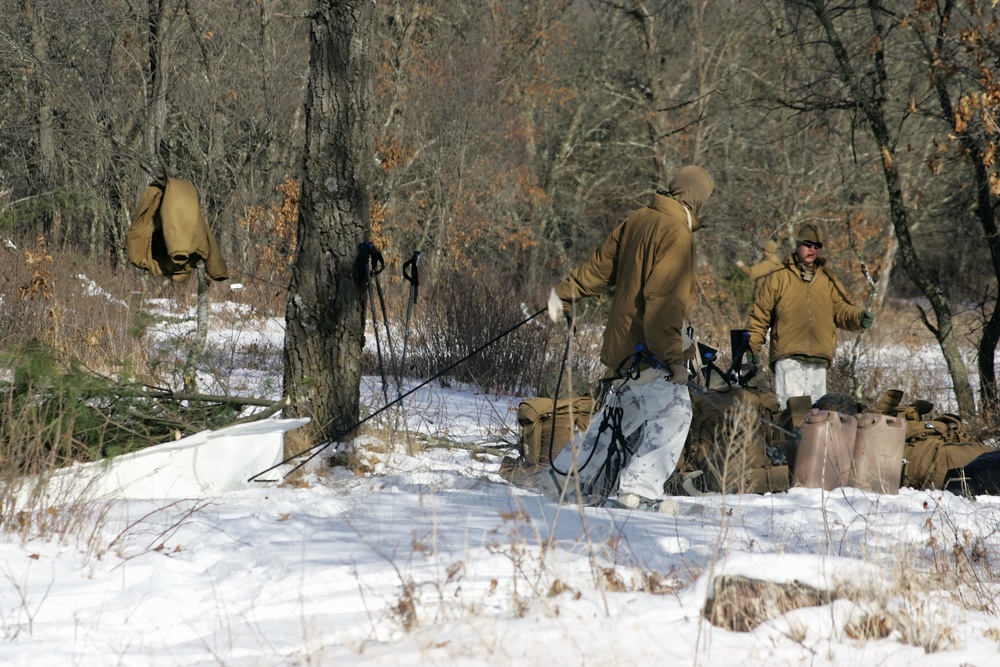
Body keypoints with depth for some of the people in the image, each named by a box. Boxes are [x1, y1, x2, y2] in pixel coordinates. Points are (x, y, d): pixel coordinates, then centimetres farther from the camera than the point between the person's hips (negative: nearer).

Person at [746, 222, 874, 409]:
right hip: (788, 357, -4)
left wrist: (858, 317, -7)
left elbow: (841, 310, 15)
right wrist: (753, 347, 1)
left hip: (819, 360, 4)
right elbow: (760, 315, 7)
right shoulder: (778, 277, 6)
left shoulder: (828, 280, 17)